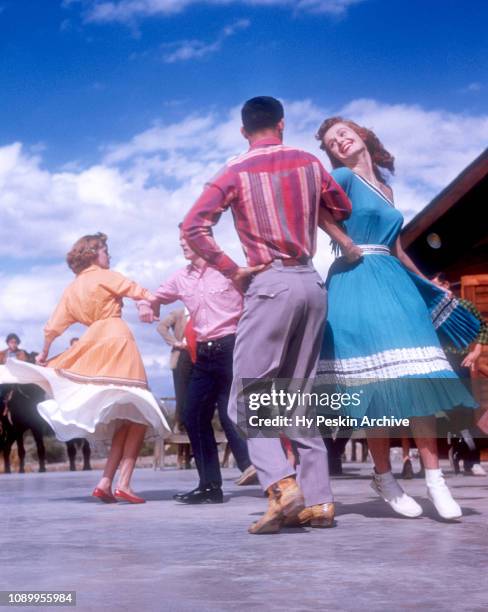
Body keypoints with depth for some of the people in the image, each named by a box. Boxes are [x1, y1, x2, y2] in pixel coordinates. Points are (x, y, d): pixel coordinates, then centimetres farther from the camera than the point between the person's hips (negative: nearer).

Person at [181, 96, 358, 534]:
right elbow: (342, 209, 24)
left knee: (247, 399, -1)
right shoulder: (309, 162, 11)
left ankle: (282, 485, -20)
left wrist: (232, 271, -6)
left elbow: (194, 226, -11)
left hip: (271, 284, -5)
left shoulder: (236, 171, 0)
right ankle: (317, 501, 5)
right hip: (312, 283, 5)